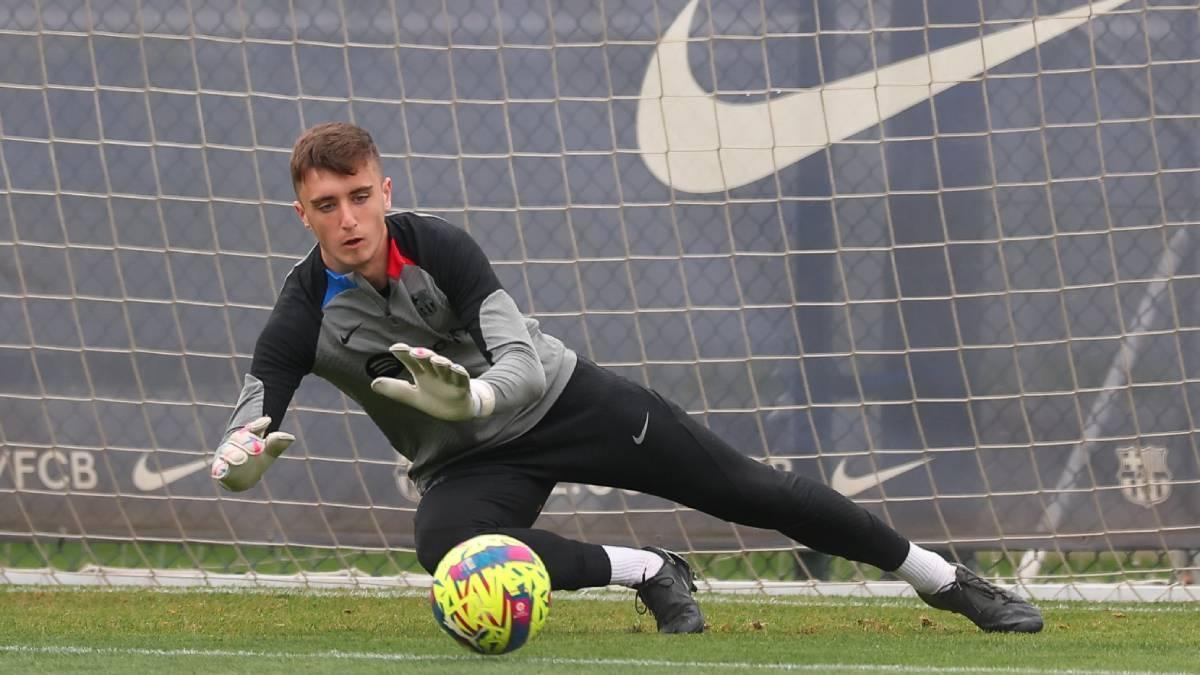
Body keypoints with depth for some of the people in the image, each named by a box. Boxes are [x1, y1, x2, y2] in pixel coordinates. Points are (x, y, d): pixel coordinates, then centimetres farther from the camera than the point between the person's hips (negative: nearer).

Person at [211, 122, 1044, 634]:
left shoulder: (437, 246, -21)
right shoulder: (305, 318, -18)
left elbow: (523, 364, -28)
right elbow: (237, 457, -20)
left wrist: (471, 398, -51)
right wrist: (243, 457, -46)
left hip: (562, 396, -1)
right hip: (470, 464, 1)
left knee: (749, 490, -3)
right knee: (446, 544, -35)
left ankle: (945, 579, 14)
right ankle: (647, 573, -12)